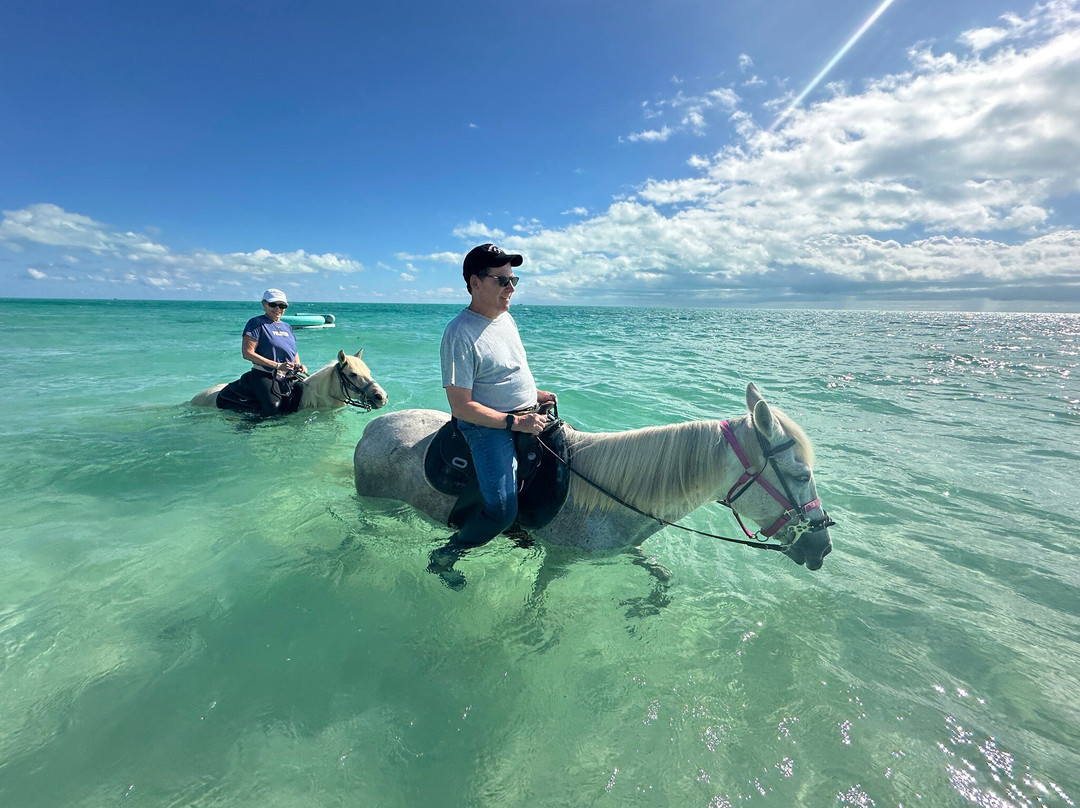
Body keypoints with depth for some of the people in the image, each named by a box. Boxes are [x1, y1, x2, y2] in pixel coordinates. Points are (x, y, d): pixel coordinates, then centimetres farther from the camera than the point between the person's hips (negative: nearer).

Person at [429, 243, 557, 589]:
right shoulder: (460, 333, -19)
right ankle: (444, 557, 10)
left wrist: (535, 393, 10)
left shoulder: (507, 318, 8)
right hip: (488, 426, -9)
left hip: (527, 417, 9)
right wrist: (515, 422, -22)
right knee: (501, 511, -18)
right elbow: (461, 407, -21)